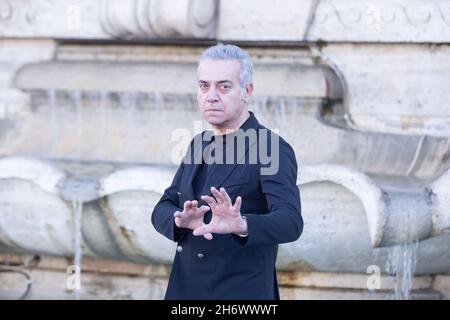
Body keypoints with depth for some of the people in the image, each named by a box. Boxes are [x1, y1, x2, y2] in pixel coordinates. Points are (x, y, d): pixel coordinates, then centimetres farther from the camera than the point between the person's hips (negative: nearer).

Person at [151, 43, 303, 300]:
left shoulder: (272, 150, -12)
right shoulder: (201, 145, 11)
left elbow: (291, 222, -25)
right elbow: (162, 211, 6)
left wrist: (241, 225, -44)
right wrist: (181, 220, -17)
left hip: (241, 295, -7)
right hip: (185, 290, 7)